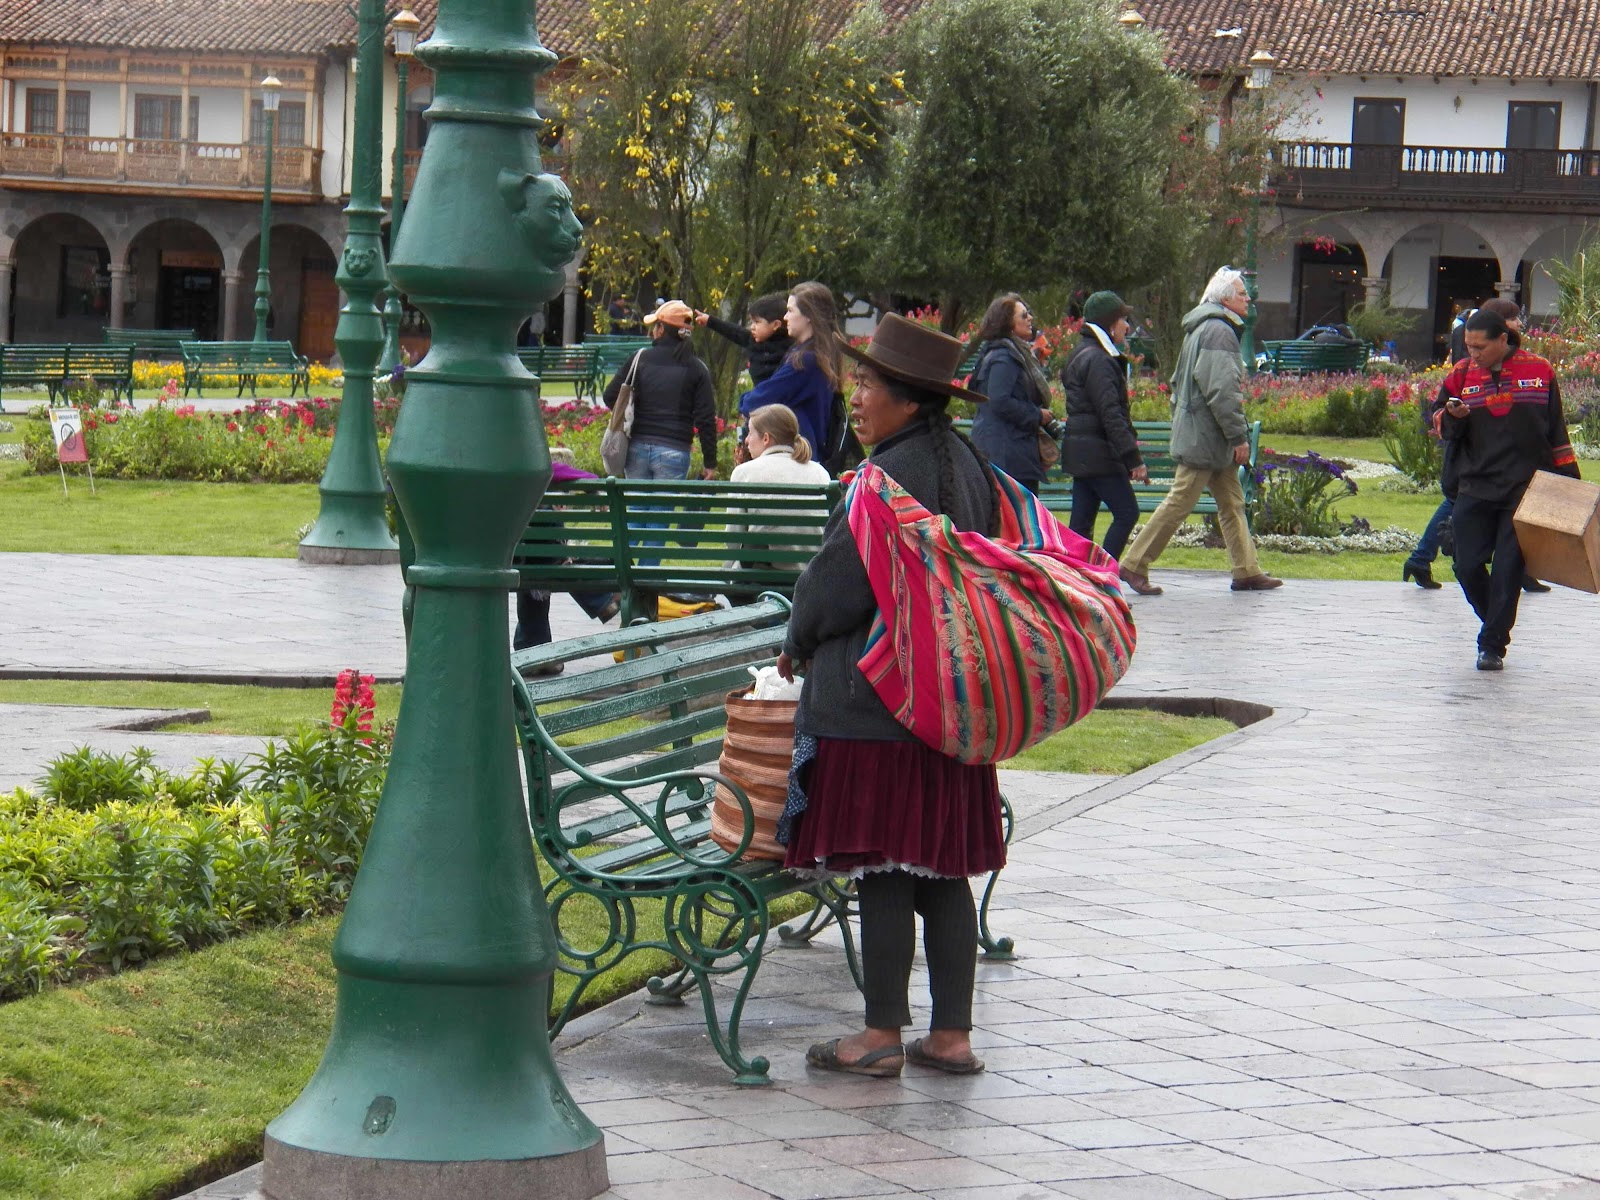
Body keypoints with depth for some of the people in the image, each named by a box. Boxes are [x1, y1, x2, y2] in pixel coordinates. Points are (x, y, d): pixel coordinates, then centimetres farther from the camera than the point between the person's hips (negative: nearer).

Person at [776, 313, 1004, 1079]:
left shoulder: (891, 475, -18)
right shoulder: (966, 465, 11)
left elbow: (838, 579, -17)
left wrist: (798, 643, 3)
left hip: (876, 700, -9)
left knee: (883, 872, -2)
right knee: (944, 871, 11)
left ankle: (883, 1036, 3)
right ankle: (952, 1035, 14)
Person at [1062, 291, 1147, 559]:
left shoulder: (1082, 355, 19)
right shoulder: (1097, 360, -14)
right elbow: (1110, 414, -20)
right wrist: (1133, 458, -21)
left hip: (1081, 454, 10)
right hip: (1099, 453, -10)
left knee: (1081, 521, 8)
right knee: (1127, 513, -7)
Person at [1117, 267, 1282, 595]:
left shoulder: (1199, 329, 17)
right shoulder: (1219, 331, -16)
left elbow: (1178, 385, 23)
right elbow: (1221, 391, -22)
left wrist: (1180, 424, 24)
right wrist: (1238, 436, -19)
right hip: (1205, 438, -11)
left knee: (1232, 504, 11)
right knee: (1179, 503, -6)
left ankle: (1247, 571, 13)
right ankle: (1135, 565, -3)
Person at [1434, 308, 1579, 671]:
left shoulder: (1539, 372, 0)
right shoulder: (1461, 374, 4)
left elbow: (1557, 432, 9)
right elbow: (1441, 428, 9)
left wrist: (1569, 481, 9)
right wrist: (1452, 417, -14)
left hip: (1525, 491, -2)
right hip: (1475, 488, 2)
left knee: (1508, 570, -4)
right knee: (1468, 566, -1)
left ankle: (1493, 645, 5)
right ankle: (1497, 625, 24)